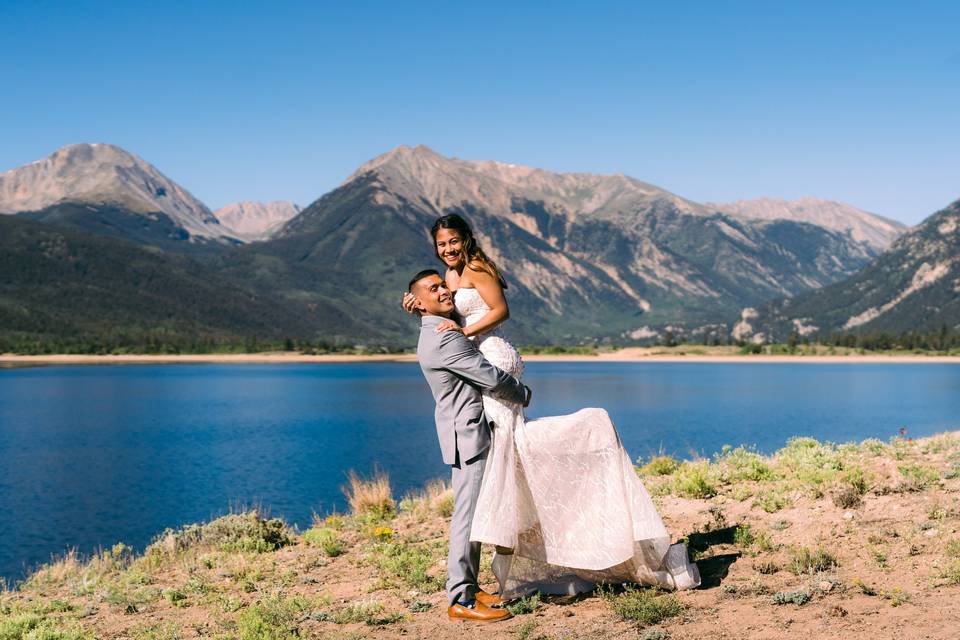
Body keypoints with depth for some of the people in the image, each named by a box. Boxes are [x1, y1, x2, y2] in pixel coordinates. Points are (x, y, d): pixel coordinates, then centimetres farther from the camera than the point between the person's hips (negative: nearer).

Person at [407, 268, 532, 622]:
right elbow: (491, 378, -17)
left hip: (471, 432, 11)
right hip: (468, 435, -11)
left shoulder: (434, 334, 14)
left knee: (472, 514, 14)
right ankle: (461, 600, -6)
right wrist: (524, 394, 0)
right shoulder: (444, 339, -18)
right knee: (468, 515, -9)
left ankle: (469, 586, 21)